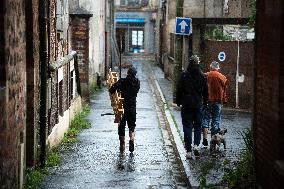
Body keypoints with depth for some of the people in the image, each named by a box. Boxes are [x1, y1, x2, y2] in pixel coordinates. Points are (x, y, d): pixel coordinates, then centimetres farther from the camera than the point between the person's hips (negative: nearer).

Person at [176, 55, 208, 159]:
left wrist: (178, 102, 7)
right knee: (198, 126, 14)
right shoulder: (202, 76, 0)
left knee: (187, 127, 2)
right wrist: (204, 102, 17)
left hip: (186, 105, -1)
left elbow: (179, 90, -3)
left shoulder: (184, 75, -6)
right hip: (198, 105, 1)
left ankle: (188, 151, 0)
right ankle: (196, 145, -4)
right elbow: (206, 91, 6)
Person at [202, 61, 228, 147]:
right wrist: (224, 101, 14)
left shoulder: (205, 76, -1)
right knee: (216, 120, 7)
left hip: (207, 100, -1)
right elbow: (224, 91, 6)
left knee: (205, 119, 6)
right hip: (218, 101, 1)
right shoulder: (223, 77, 1)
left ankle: (205, 138, -4)